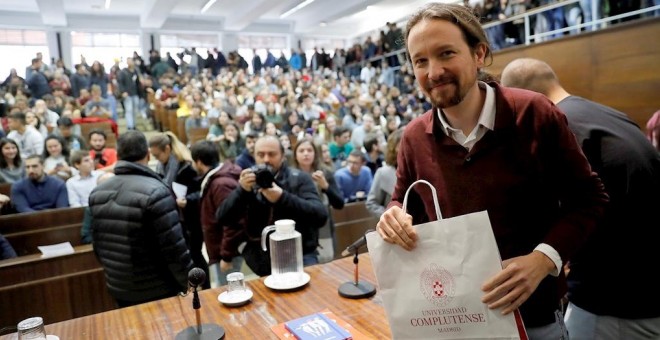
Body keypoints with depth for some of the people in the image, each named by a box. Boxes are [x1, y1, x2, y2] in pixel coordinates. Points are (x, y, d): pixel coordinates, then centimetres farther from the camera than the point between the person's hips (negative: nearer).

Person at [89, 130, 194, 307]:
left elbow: (98, 245, 9)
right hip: (157, 291, -6)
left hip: (118, 289, 6)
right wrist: (190, 284, -8)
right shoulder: (155, 192, -21)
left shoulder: (97, 193, 0)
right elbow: (174, 248, -21)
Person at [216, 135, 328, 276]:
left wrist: (282, 197, -25)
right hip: (261, 256, 2)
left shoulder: (299, 179, -1)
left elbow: (320, 216, -14)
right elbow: (223, 220, -1)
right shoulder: (249, 182, 7)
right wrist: (242, 190, -17)